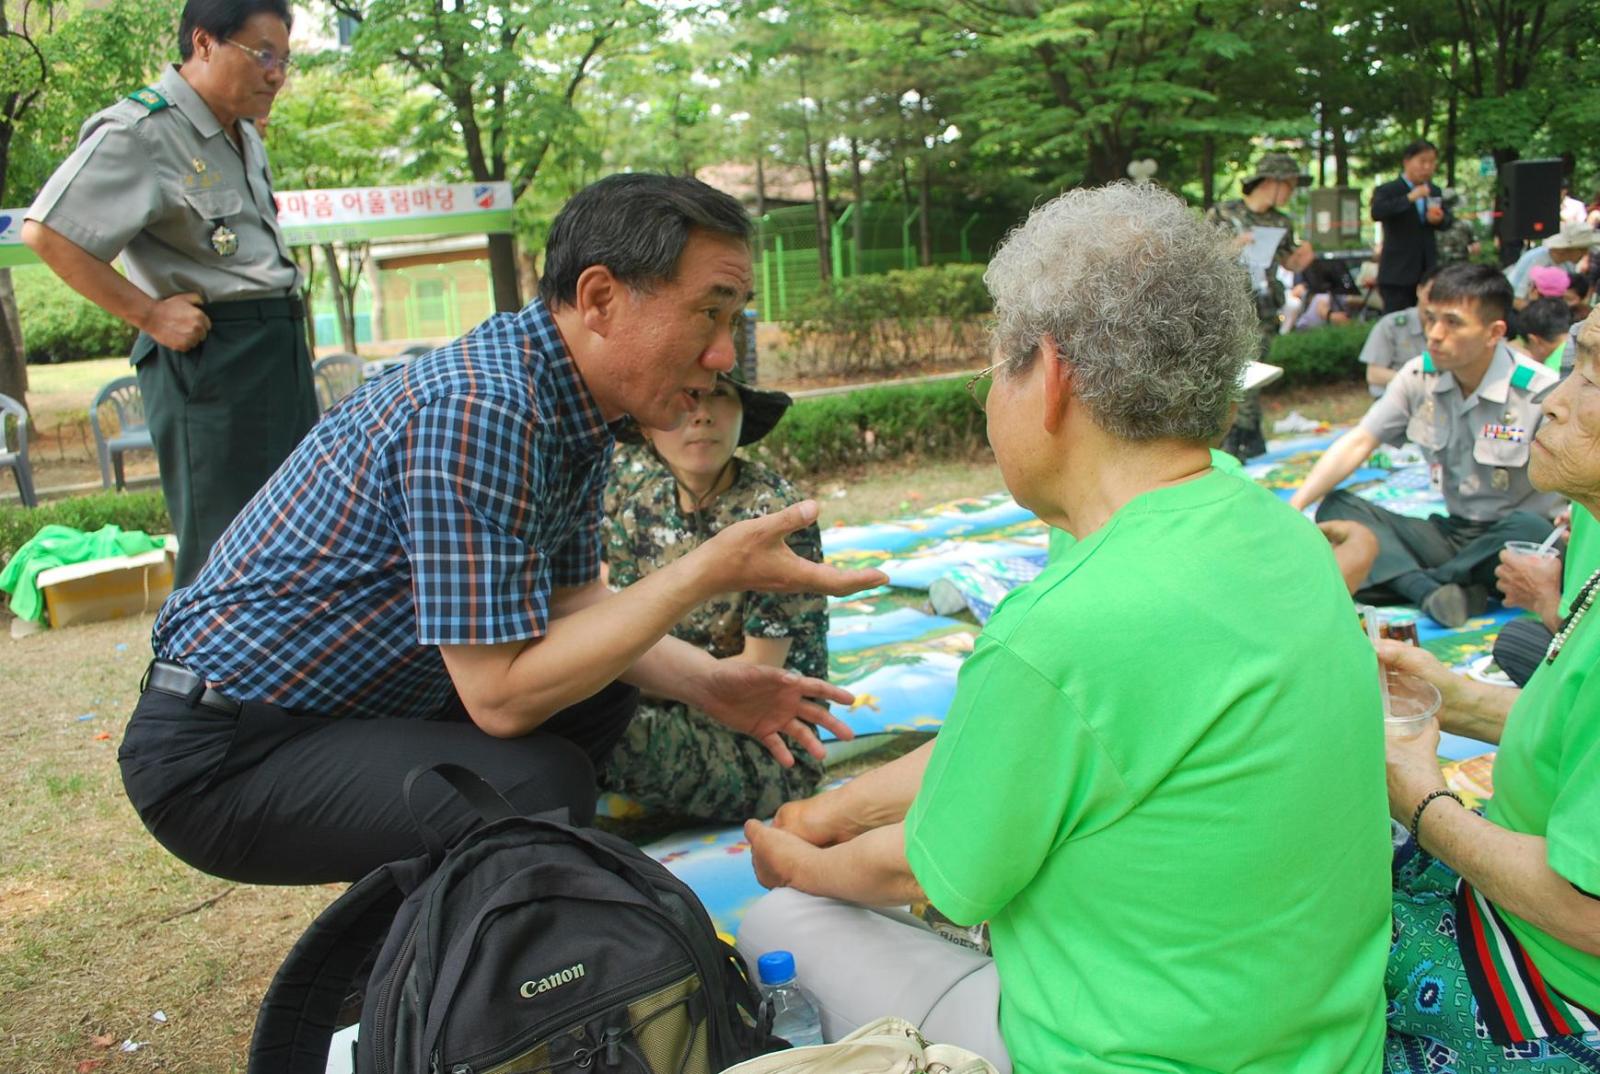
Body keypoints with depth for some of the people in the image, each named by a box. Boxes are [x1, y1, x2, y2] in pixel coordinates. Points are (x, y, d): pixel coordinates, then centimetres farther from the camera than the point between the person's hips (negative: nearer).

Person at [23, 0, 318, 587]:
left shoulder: (243, 136, 15)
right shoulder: (139, 131, -12)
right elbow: (45, 233, -17)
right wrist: (149, 314, -16)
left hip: (280, 350, 9)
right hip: (210, 358, -9)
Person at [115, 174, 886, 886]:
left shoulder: (574, 410, 2)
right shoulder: (477, 410, -28)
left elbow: (570, 601, 10)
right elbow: (501, 694, -27)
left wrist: (707, 682, -5)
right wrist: (708, 572, -24)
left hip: (353, 704, 10)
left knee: (600, 693, 12)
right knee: (540, 786, -27)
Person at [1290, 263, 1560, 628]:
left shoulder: (1540, 391, -13)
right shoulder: (1420, 376, 0)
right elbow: (1358, 443, -5)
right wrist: (1294, 507, -16)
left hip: (1508, 540, -4)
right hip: (1452, 534, 4)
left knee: (1530, 528, -39)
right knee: (1336, 507, -14)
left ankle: (1402, 582, -22)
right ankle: (1434, 592, -34)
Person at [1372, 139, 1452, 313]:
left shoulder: (1434, 192, 13)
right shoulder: (1387, 190, -5)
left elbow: (1451, 223, 15)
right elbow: (1377, 212, -24)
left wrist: (1439, 220, -8)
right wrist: (1410, 198, -29)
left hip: (1428, 272, 6)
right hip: (1398, 273, -5)